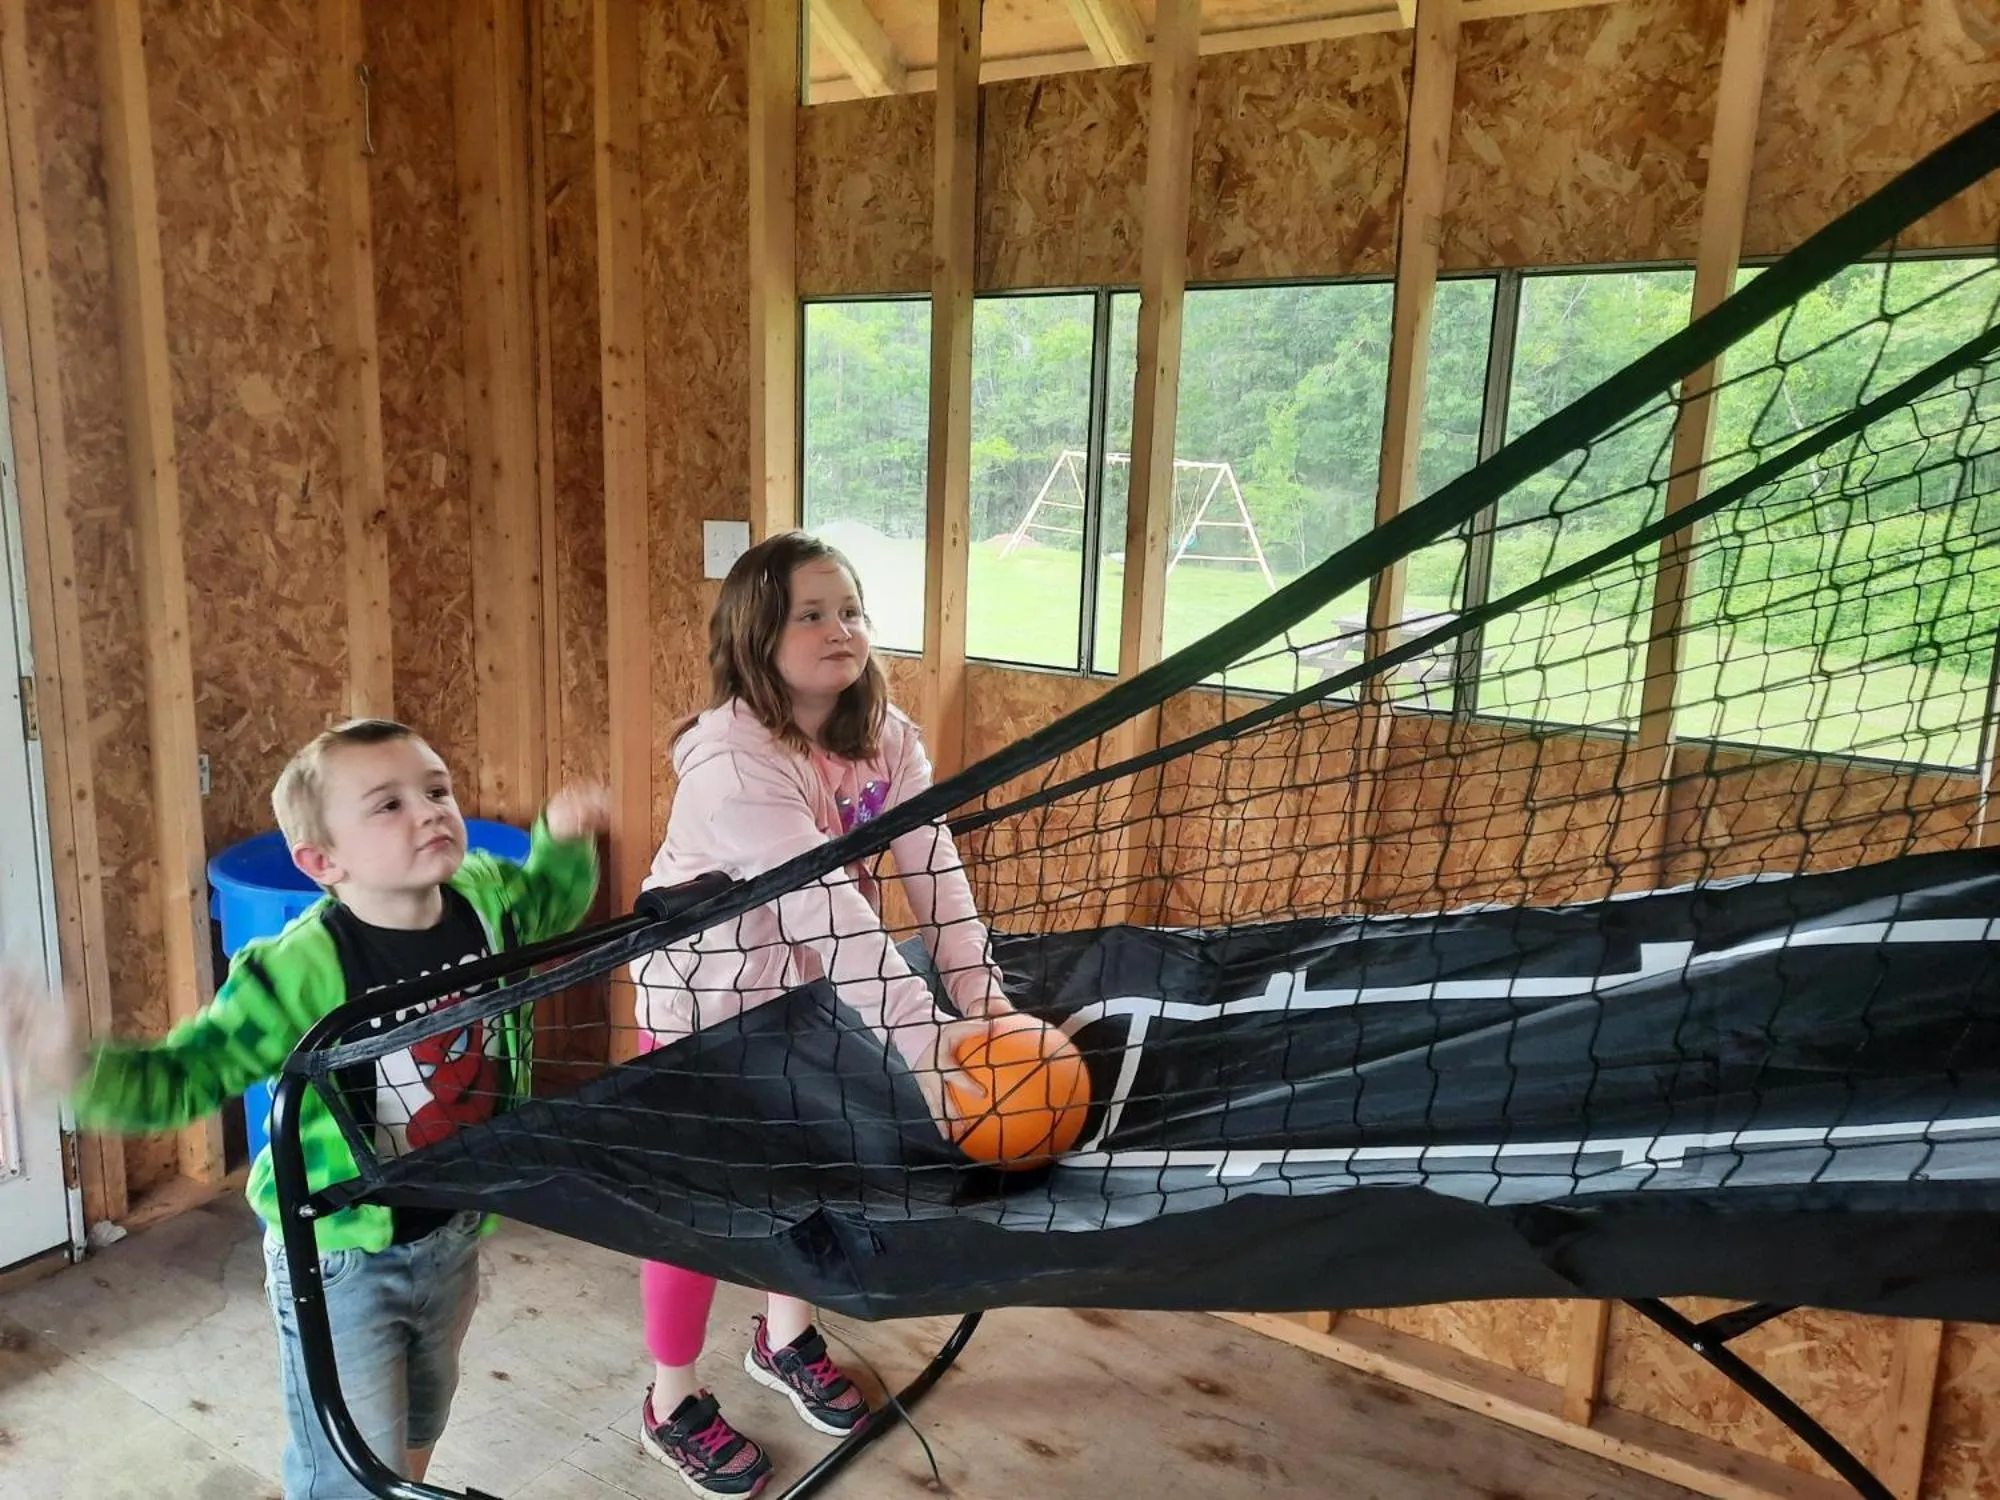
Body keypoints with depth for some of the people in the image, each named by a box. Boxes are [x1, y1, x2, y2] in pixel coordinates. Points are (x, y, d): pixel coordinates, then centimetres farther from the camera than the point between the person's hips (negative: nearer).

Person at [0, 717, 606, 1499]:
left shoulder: (487, 897, -13)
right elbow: (182, 1076, -20)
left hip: (452, 1235, 5)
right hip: (340, 1257, -5)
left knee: (416, 1431, 30)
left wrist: (565, 835, -6)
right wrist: (75, 1069, -38)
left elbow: (553, 901, 10)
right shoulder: (298, 973, -27)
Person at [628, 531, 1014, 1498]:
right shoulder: (733, 762, -34)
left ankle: (784, 1339, 44)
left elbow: (933, 869, -17)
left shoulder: (886, 736, -11)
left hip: (804, 981, 7)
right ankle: (672, 1405, 29)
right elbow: (830, 914, -39)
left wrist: (980, 997, -27)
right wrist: (928, 1047, -41)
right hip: (705, 989, -6)